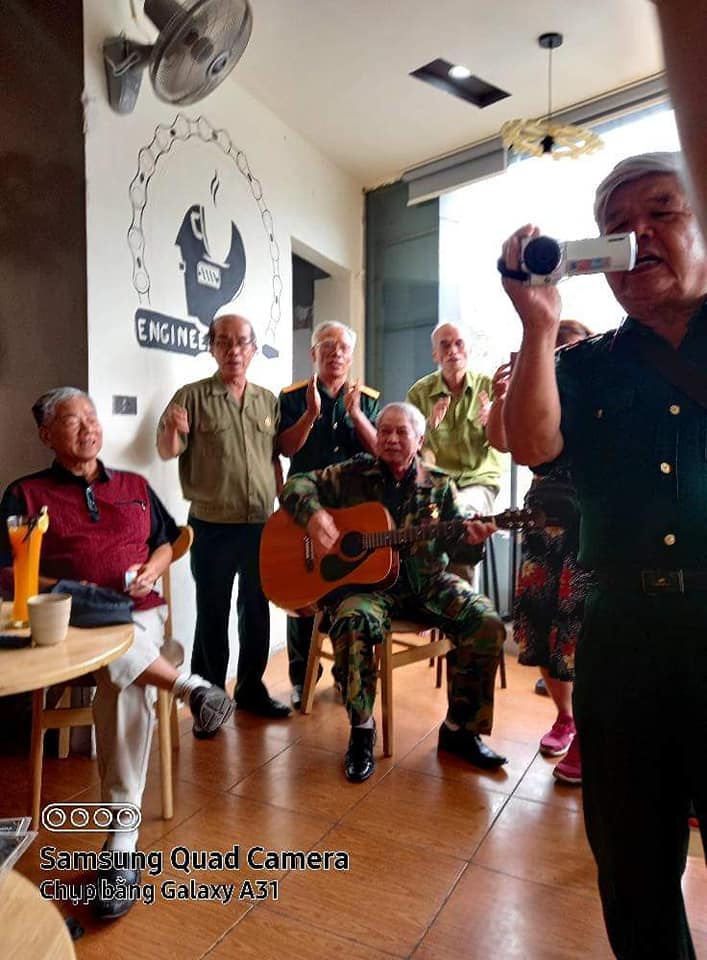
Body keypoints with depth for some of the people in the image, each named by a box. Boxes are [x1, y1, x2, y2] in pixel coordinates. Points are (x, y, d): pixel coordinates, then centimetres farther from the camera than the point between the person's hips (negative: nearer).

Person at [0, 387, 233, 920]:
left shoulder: (135, 486, 19)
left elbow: (167, 543, 21)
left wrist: (151, 571, -1)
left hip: (139, 611, 2)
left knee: (126, 682, -31)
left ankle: (123, 842, -27)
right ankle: (191, 686, -23)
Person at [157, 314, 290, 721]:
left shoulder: (268, 400, 9)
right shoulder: (193, 396, -4)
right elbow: (167, 452, -11)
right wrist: (171, 430, -32)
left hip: (262, 525, 4)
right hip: (213, 527, -4)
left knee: (257, 610, 14)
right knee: (212, 614, 6)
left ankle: (251, 688, 30)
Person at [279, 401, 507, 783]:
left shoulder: (439, 486, 7)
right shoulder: (353, 474, 4)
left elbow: (456, 543, 3)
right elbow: (296, 486, 3)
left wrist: (471, 540, -22)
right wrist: (315, 515, -18)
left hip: (428, 582, 2)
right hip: (367, 581, -2)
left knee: (487, 624, -18)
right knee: (352, 620, -35)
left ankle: (459, 729, 1)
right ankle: (361, 730, -13)